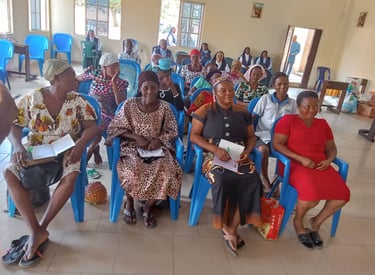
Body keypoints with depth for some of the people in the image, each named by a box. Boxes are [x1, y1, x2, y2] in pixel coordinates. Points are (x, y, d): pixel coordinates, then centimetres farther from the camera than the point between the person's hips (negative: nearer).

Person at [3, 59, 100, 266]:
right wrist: (17, 146, -20)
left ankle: (40, 229, -19)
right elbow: (13, 125, -1)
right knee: (9, 173, -24)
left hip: (65, 152, -1)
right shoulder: (32, 99, -3)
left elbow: (92, 127, -7)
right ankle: (36, 231, -23)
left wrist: (81, 142, -27)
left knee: (71, 175, -33)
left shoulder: (77, 101, -3)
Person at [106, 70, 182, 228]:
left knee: (168, 173, -27)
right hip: (133, 147, -1)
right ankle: (129, 203, 2)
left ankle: (148, 207, -1)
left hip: (158, 149, 1)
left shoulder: (164, 107, 1)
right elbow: (114, 128, -1)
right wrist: (136, 137, -15)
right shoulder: (129, 105, -2)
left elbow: (173, 131, 5)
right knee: (132, 172, -32)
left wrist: (159, 139, -15)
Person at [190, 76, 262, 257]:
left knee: (252, 179, -26)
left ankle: (231, 229, -14)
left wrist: (247, 151, -6)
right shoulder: (205, 110, 3)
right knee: (223, 179, -34)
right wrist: (216, 149, -17)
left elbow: (251, 136, 17)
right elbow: (194, 136, -3)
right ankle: (229, 228, -12)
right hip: (213, 155, -3)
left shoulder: (242, 112, 14)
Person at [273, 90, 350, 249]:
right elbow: (276, 144, -9)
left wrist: (328, 160, -5)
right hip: (295, 165, -5)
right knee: (312, 195, -32)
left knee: (343, 194, -18)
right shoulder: (288, 120, 0)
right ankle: (298, 222, 4)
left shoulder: (323, 124, 17)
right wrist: (301, 159, -17)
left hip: (320, 166, 6)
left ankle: (317, 222, 11)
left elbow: (332, 148, 20)